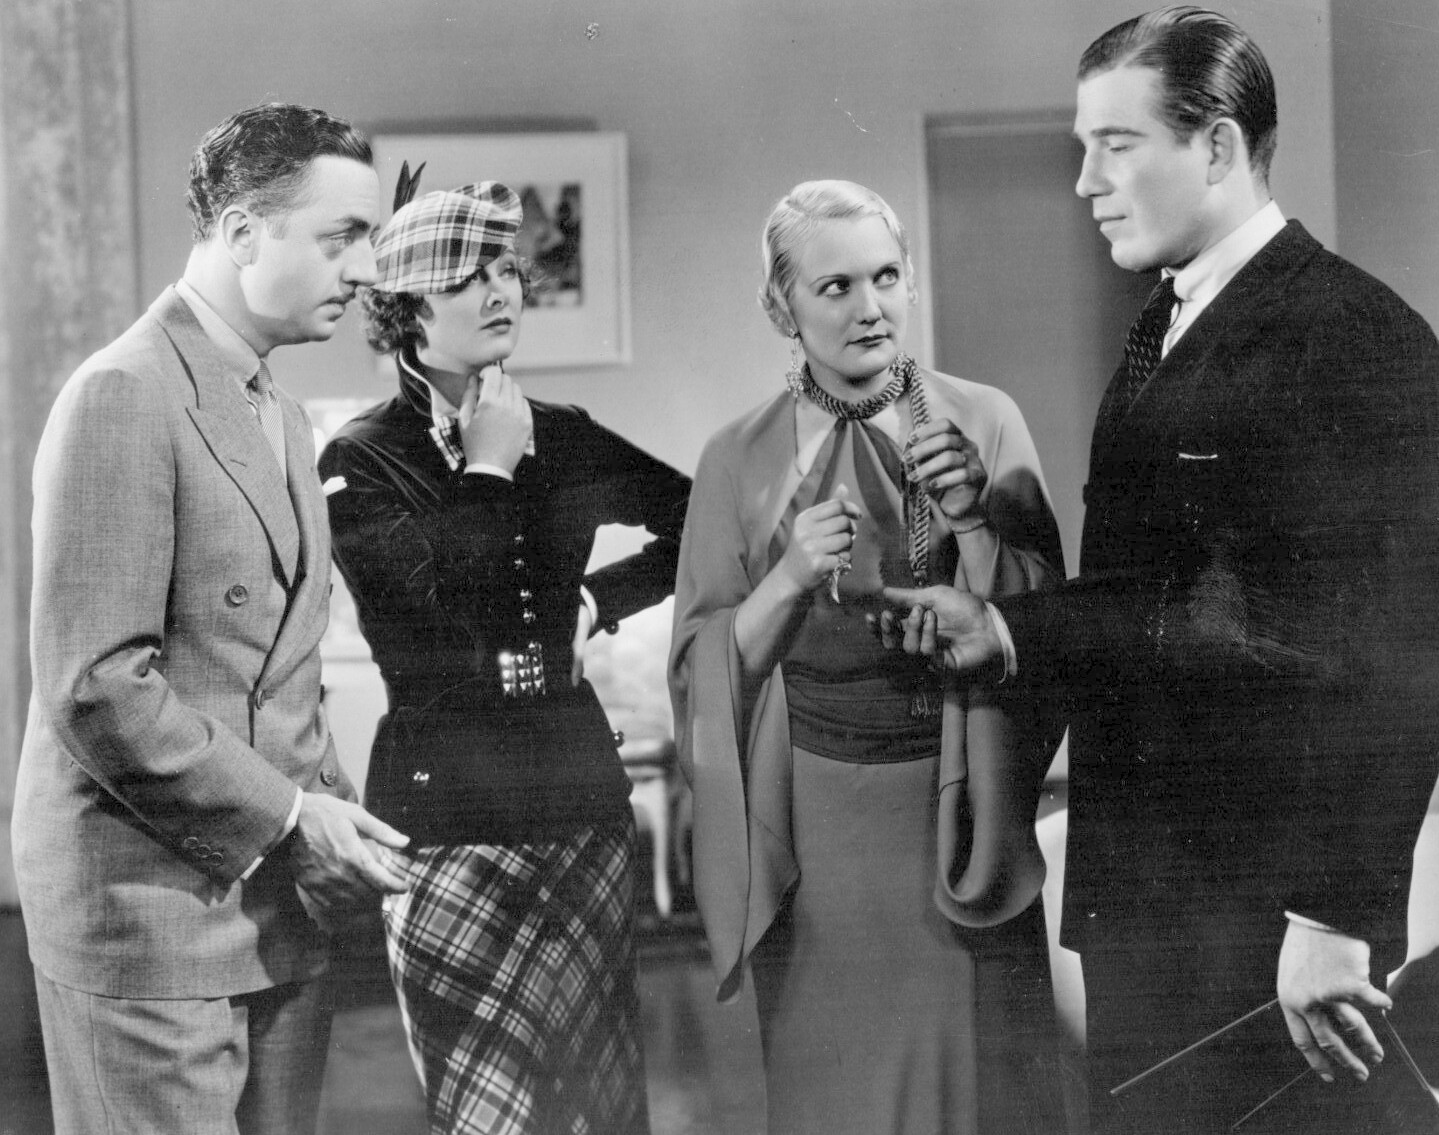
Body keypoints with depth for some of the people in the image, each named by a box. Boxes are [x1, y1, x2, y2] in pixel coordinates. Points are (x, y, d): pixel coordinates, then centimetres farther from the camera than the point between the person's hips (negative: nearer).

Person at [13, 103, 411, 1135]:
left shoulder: (285, 419, 15)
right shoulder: (126, 398, -13)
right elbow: (96, 687, -19)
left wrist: (330, 820, 2)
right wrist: (289, 814, -16)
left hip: (284, 904, 8)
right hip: (150, 906, -8)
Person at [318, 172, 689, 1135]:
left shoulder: (564, 437, 10)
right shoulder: (364, 460, -2)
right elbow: (438, 593, -17)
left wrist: (601, 598, 9)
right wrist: (489, 465, -8)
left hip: (580, 785, 4)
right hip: (445, 808, -4)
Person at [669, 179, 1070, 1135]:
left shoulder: (984, 423, 0)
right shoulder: (742, 459, 0)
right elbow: (703, 668, 0)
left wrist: (974, 519, -17)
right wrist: (790, 579, -16)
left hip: (958, 804, 0)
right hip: (817, 819, 0)